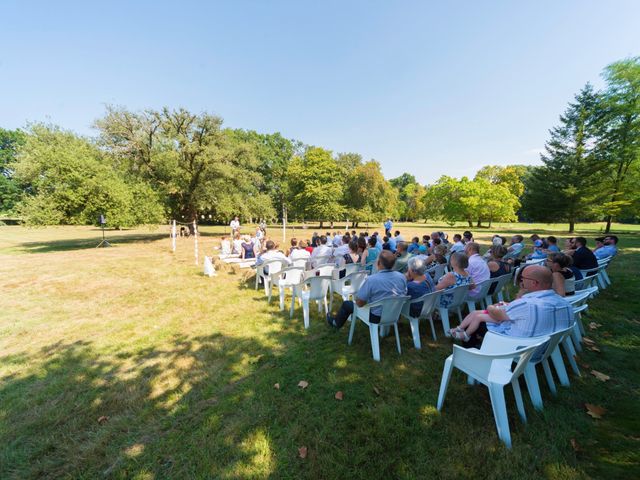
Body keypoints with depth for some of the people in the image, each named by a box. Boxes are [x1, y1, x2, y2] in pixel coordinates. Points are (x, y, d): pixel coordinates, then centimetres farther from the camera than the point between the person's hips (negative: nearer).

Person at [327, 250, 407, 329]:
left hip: (377, 317, -5)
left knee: (346, 304, 16)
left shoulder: (371, 280, -29)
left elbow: (359, 303, -20)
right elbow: (404, 294, 6)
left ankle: (336, 323, 44)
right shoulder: (402, 277, -12)